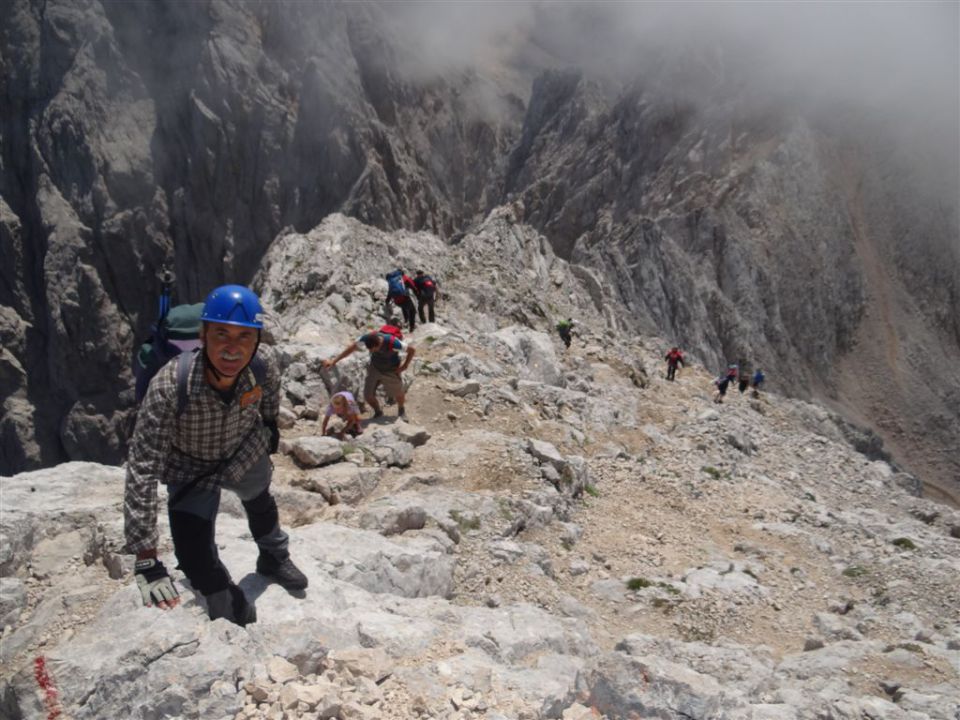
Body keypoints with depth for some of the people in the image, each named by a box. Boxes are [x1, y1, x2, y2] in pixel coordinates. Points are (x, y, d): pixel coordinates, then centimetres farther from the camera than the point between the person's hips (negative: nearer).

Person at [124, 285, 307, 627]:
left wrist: (270, 425, 14)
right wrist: (145, 559, -42)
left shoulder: (265, 362, -34)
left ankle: (275, 558, 66)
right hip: (191, 468, -3)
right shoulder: (169, 386, -44)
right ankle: (235, 618, 15)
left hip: (248, 452, 3)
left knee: (261, 504, 31)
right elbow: (142, 470, -41)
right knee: (196, 560, -17)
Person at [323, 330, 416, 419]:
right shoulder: (366, 338, -30)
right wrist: (334, 361, -12)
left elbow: (412, 349, -26)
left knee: (398, 395, 16)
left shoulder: (392, 343, -40)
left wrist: (405, 366, -16)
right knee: (368, 396, 0)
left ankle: (401, 410, 52)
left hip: (391, 371, -2)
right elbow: (352, 347, -14)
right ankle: (378, 413, 32)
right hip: (375, 368, 3)